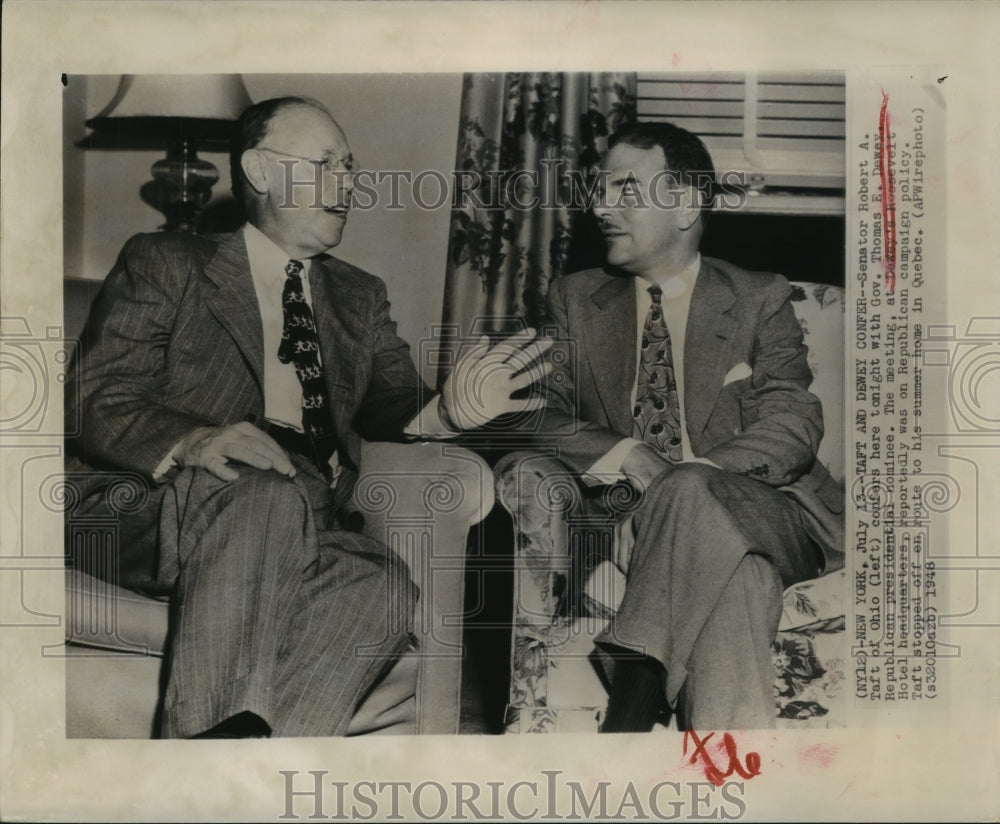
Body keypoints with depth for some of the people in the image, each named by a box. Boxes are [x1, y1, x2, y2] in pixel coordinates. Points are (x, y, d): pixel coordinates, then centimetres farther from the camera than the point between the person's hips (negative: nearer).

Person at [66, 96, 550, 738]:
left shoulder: (360, 297, 26)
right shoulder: (163, 265, 11)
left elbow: (389, 406, 14)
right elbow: (96, 404, -1)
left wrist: (451, 409, -11)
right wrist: (192, 442, -24)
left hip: (297, 535, 4)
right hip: (156, 512, -3)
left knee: (386, 583, -29)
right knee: (267, 493, -36)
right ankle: (216, 733, -35)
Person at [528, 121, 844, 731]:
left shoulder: (759, 300, 12)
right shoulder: (576, 299, 18)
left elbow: (795, 422, -1)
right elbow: (547, 415, 8)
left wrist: (682, 477, -21)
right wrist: (625, 455, -15)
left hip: (755, 507, 0)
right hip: (624, 515, 1)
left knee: (693, 493, -38)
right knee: (734, 572, -36)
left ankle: (630, 713, -42)